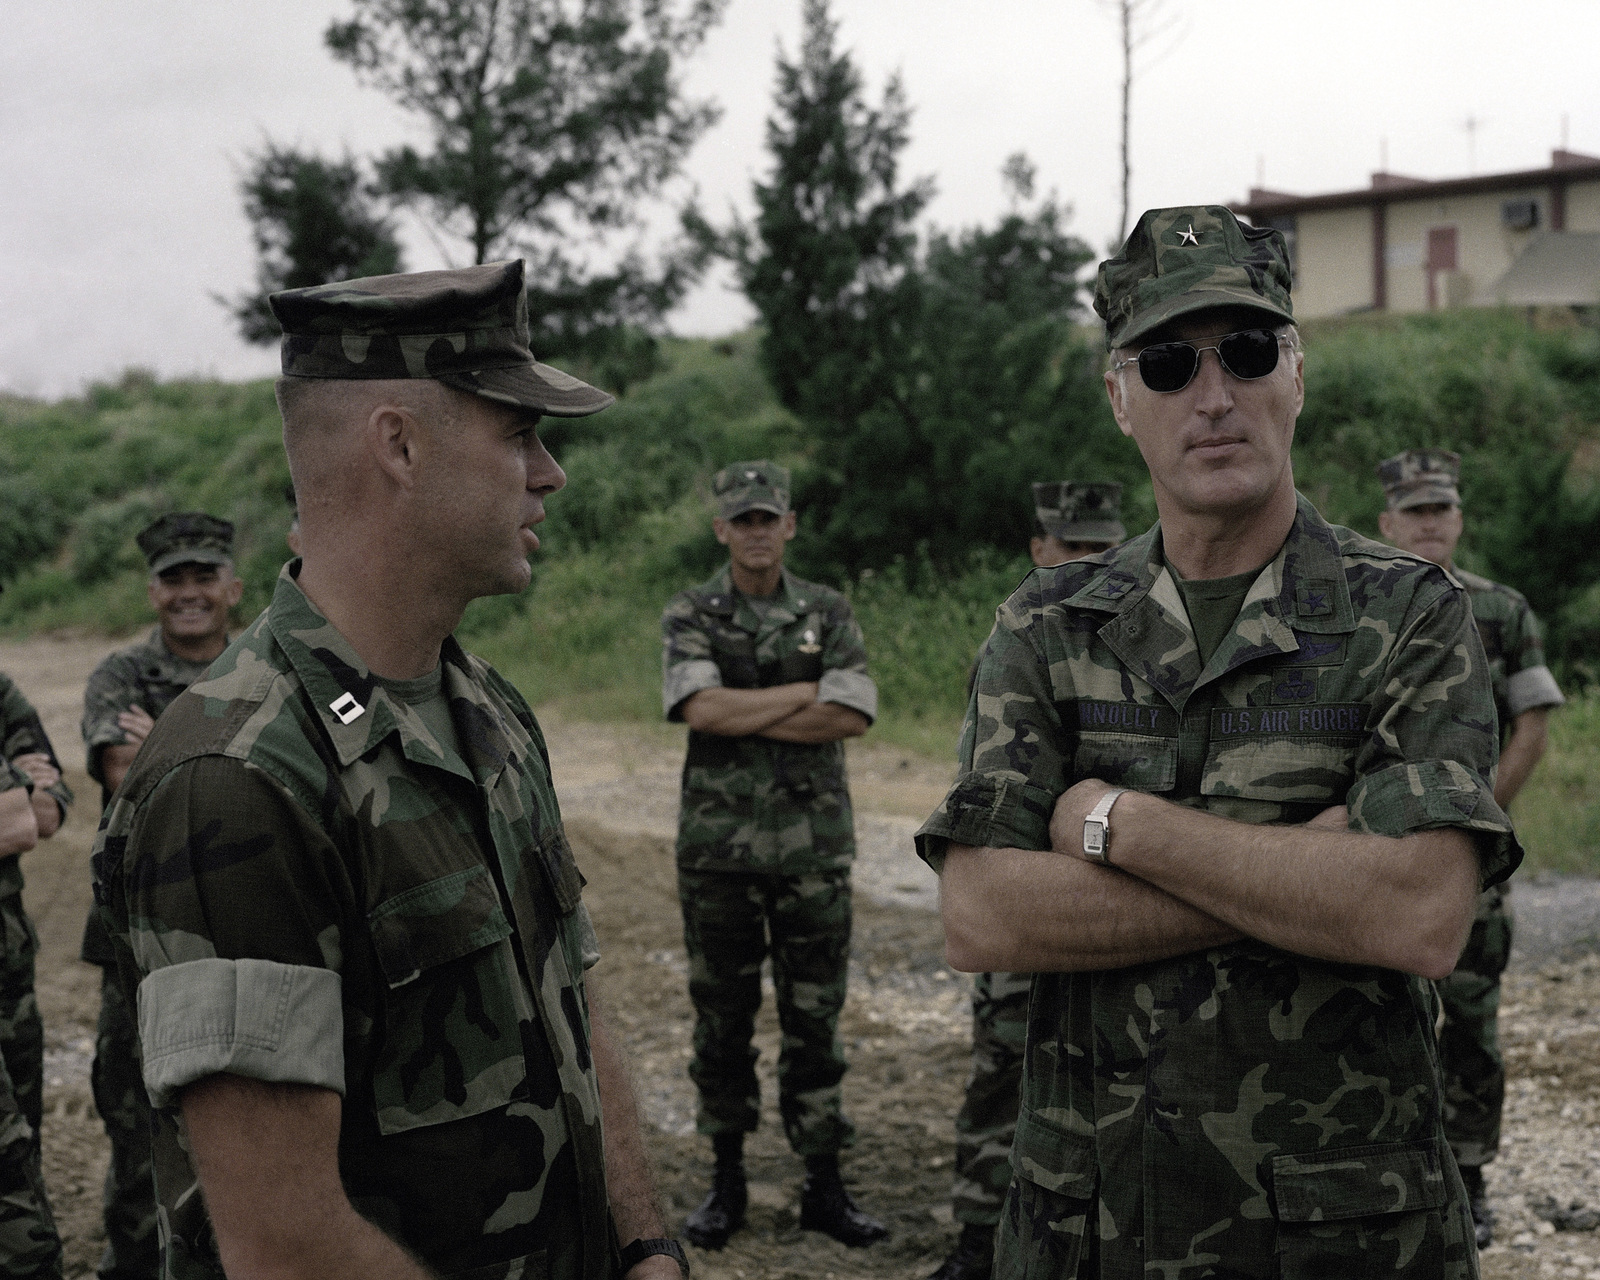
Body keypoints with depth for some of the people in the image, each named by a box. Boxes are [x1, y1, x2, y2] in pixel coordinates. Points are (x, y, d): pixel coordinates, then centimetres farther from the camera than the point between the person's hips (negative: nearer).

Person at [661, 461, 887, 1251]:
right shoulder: (690, 616, 3)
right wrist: (806, 692, -11)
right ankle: (727, 1181, 19)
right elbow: (700, 708, -15)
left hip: (813, 845, 1)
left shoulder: (829, 614, 6)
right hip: (718, 843, 0)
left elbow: (851, 717, -9)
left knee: (814, 1019, 4)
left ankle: (824, 1186, 13)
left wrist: (743, 714, -12)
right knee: (721, 1018, 7)